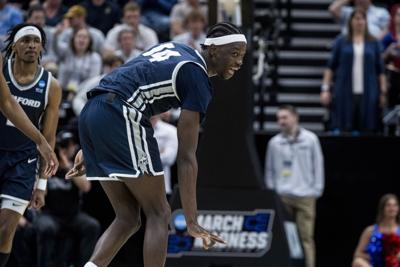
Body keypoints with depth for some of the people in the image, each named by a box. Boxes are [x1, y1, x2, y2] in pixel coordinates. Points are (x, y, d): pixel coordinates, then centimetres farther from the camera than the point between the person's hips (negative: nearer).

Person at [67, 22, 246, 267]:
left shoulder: (176, 51, 23)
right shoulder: (197, 78, -4)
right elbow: (186, 156, -8)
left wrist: (89, 149, 28)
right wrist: (192, 221, -8)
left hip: (91, 112, 9)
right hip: (120, 116, -9)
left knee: (128, 218, 13)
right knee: (159, 214, 1)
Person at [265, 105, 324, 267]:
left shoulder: (310, 139, 4)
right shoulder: (275, 143, 8)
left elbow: (318, 165, 5)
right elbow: (269, 169, 12)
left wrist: (316, 190, -1)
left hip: (305, 197, -2)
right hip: (282, 197, 2)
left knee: (306, 237, -5)